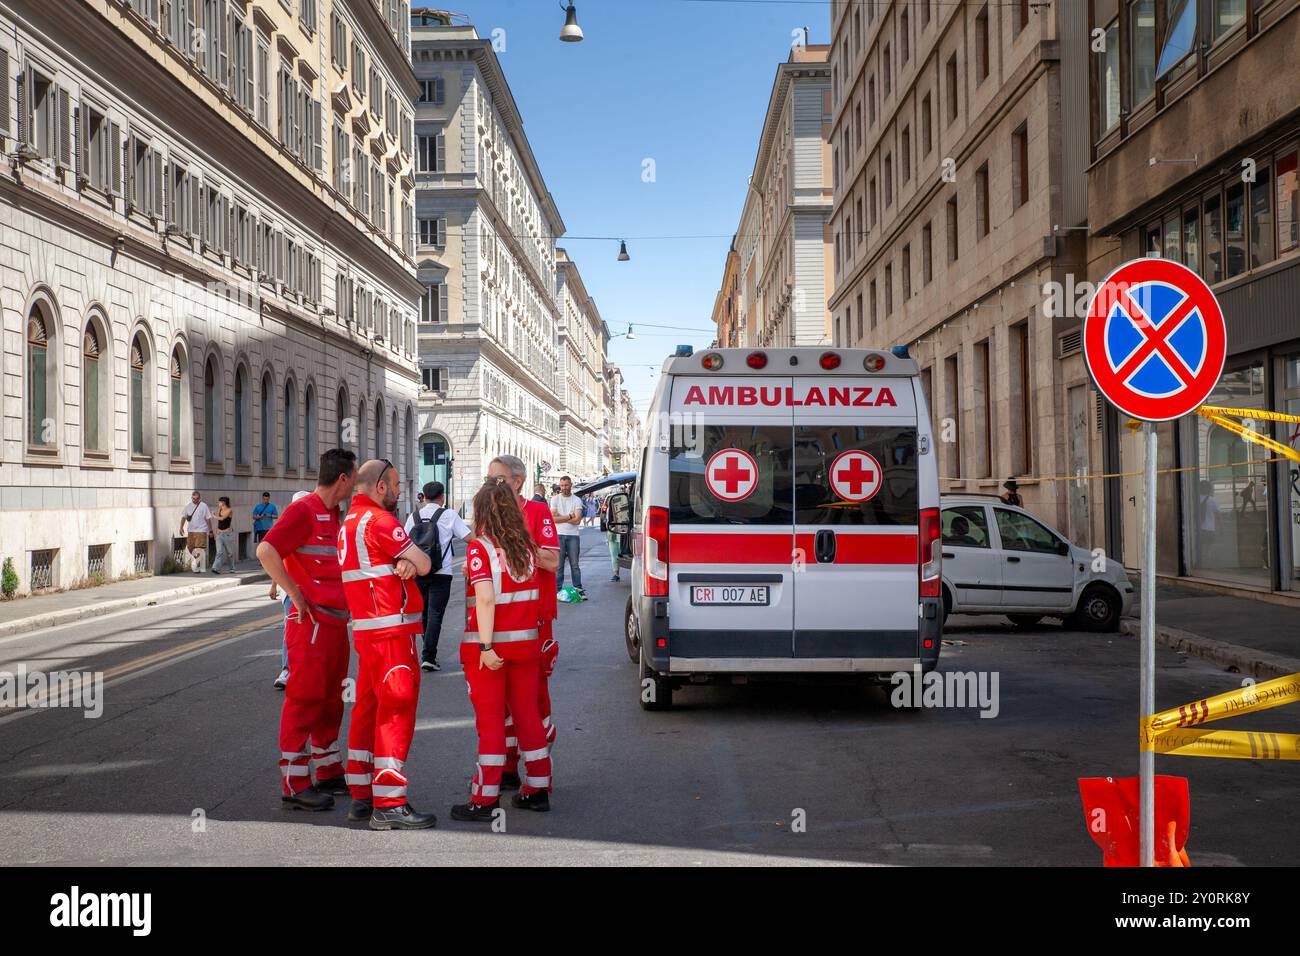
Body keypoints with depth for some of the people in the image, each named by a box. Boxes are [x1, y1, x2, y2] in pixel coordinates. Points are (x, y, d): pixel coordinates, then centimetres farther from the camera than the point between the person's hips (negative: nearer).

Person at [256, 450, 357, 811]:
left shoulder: (333, 515, 16)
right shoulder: (303, 511, -13)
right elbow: (266, 550, -25)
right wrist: (295, 595, -22)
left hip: (336, 623, 9)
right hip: (311, 623, -9)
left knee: (330, 701, 16)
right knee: (304, 700, -5)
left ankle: (329, 773, 27)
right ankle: (294, 785, 1)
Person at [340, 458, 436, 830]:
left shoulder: (350, 522, 18)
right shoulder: (378, 520, -13)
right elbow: (424, 563, -13)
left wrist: (405, 563, -10)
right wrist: (415, 559, 8)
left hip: (366, 629, 10)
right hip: (391, 630, -10)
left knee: (370, 708, 13)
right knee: (397, 708, -8)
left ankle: (362, 795, 19)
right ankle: (389, 804, -9)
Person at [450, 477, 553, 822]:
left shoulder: (480, 548, -11)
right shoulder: (526, 547, 4)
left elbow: (486, 599, -20)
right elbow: (533, 595, 6)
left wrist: (486, 645, -20)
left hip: (490, 647, -5)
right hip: (525, 642, 5)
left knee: (490, 719, 1)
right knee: (527, 713, 14)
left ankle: (485, 799, 5)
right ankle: (537, 790, 22)